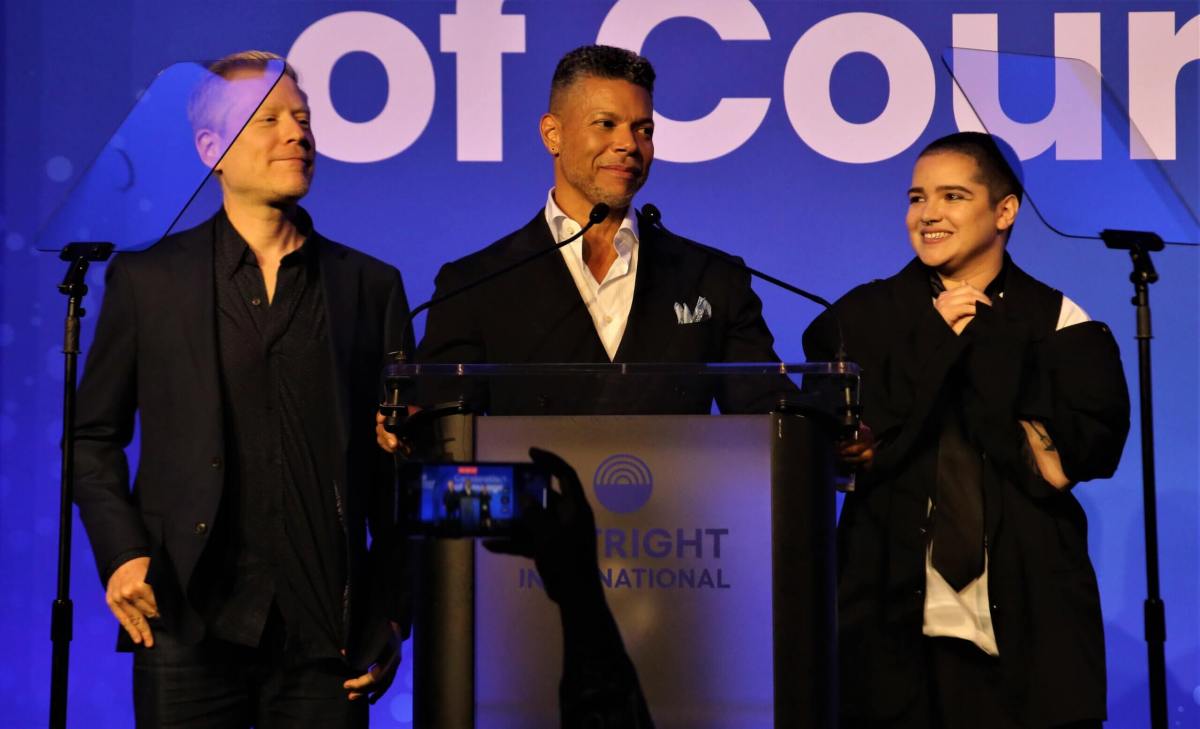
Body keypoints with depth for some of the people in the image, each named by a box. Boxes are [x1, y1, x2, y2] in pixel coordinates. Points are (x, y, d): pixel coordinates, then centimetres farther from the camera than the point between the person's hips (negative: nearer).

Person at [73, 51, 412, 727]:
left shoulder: (371, 285, 8)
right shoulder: (147, 278, 7)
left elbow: (397, 465, 8)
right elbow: (94, 437, 10)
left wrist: (390, 617, 4)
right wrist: (121, 554, -4)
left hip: (323, 636, 1)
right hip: (187, 625, 0)